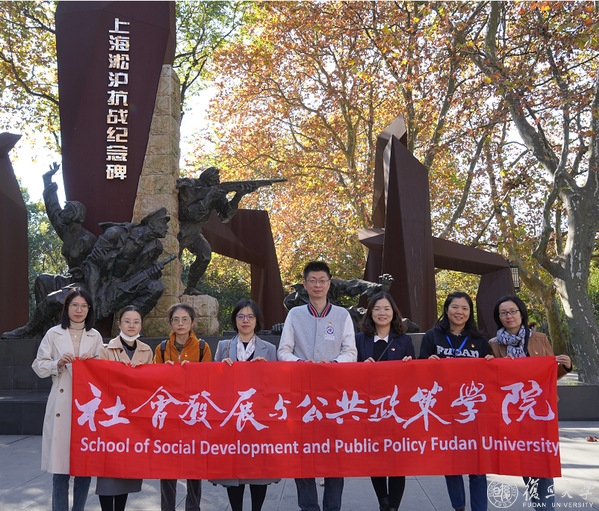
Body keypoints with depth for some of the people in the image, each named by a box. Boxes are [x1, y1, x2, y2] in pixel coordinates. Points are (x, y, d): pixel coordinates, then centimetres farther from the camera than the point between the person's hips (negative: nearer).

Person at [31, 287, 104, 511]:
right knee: (60, 467, -3)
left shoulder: (95, 336, 10)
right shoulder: (53, 334, 5)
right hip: (61, 405, -1)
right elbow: (39, 367, 4)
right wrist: (58, 363, -13)